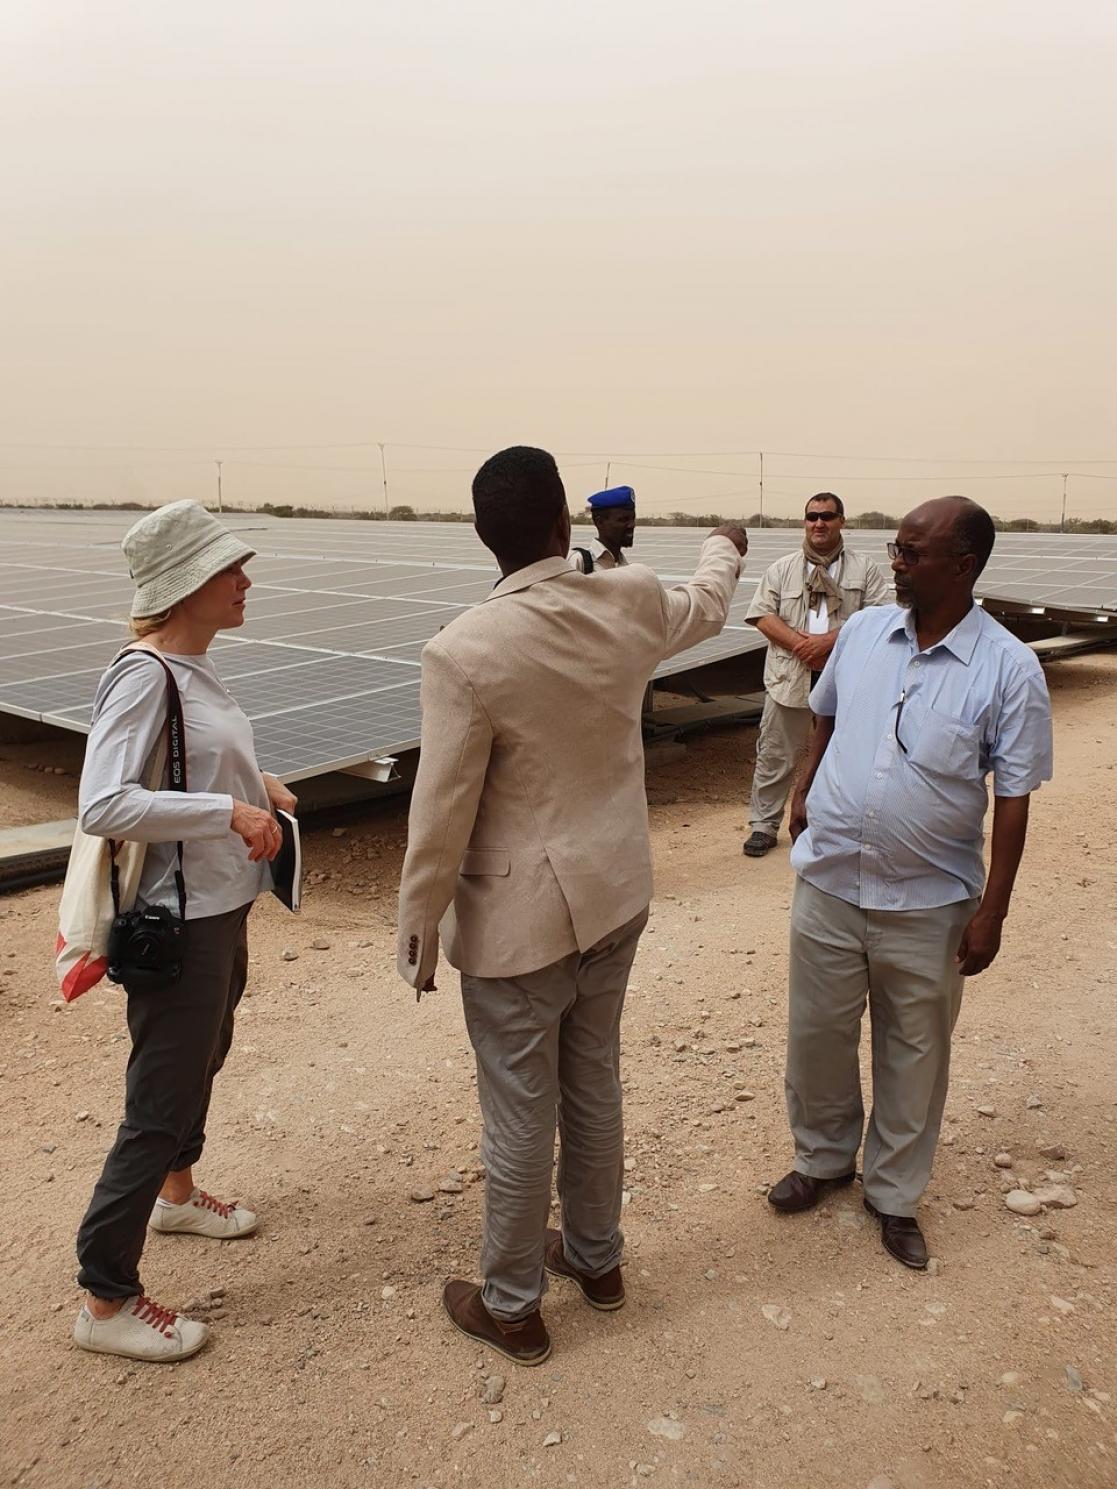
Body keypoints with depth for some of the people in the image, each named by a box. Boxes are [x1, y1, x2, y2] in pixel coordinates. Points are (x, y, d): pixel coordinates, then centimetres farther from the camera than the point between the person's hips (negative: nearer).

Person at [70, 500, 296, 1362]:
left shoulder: (194, 666, 5)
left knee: (202, 1060, 28)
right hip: (179, 925, -10)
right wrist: (229, 811, -32)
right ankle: (106, 1301, 19)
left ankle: (177, 1194, 53)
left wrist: (257, 784, 4)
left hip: (222, 910, 10)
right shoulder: (143, 676, -23)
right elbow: (101, 806, -31)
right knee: (160, 1107, 2)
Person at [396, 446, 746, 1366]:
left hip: (518, 919, -5)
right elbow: (706, 607, 18)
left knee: (521, 1116, 10)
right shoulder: (630, 604, -7)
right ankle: (595, 1256, 44)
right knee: (594, 1086, 23)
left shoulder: (464, 651, -23)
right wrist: (726, 549, 40)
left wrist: (417, 932, -4)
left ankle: (512, 1308, 31)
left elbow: (441, 813, -18)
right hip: (614, 898, 6)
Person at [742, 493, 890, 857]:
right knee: (776, 754, 4)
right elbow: (763, 615, -2)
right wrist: (801, 644, -15)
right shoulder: (782, 568, 7)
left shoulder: (864, 569, 4)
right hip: (790, 676, 0)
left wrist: (831, 641, -17)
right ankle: (764, 824, 15)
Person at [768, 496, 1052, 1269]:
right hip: (829, 882, 3)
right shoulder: (862, 631, -3)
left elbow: (1013, 798, -10)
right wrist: (805, 793, 12)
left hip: (929, 903, -3)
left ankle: (893, 1193, 36)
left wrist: (993, 910, -10)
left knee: (914, 1055, 14)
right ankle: (823, 1156, 42)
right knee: (817, 1034, 17)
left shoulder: (1008, 667, -14)